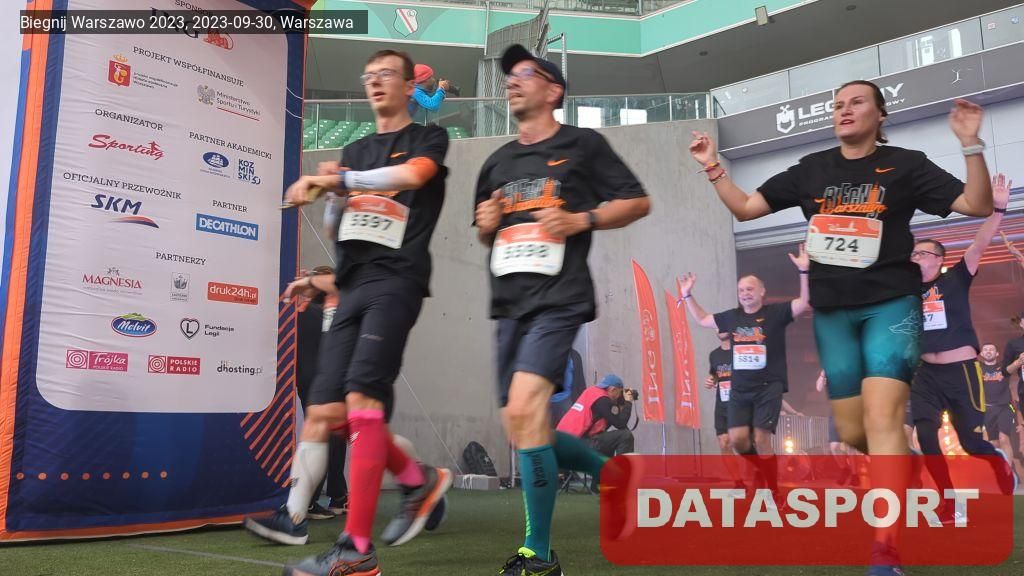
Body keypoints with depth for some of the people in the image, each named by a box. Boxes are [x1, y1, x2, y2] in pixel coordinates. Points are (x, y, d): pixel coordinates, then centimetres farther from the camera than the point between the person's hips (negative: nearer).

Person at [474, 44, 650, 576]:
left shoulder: (582, 145, 4)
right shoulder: (497, 163, 19)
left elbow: (638, 202, 4)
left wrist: (580, 220, -10)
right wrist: (485, 226, 5)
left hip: (557, 298, -7)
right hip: (509, 304, 7)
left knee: (524, 409, -22)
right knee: (523, 430, 6)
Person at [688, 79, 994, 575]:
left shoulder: (905, 164, 2)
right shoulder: (812, 169, 10)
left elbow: (978, 205, -3)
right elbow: (745, 207, 10)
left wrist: (971, 146, -16)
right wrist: (713, 167, -2)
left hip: (890, 304, -4)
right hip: (831, 311, 4)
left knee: (882, 418, -18)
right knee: (852, 433, 7)